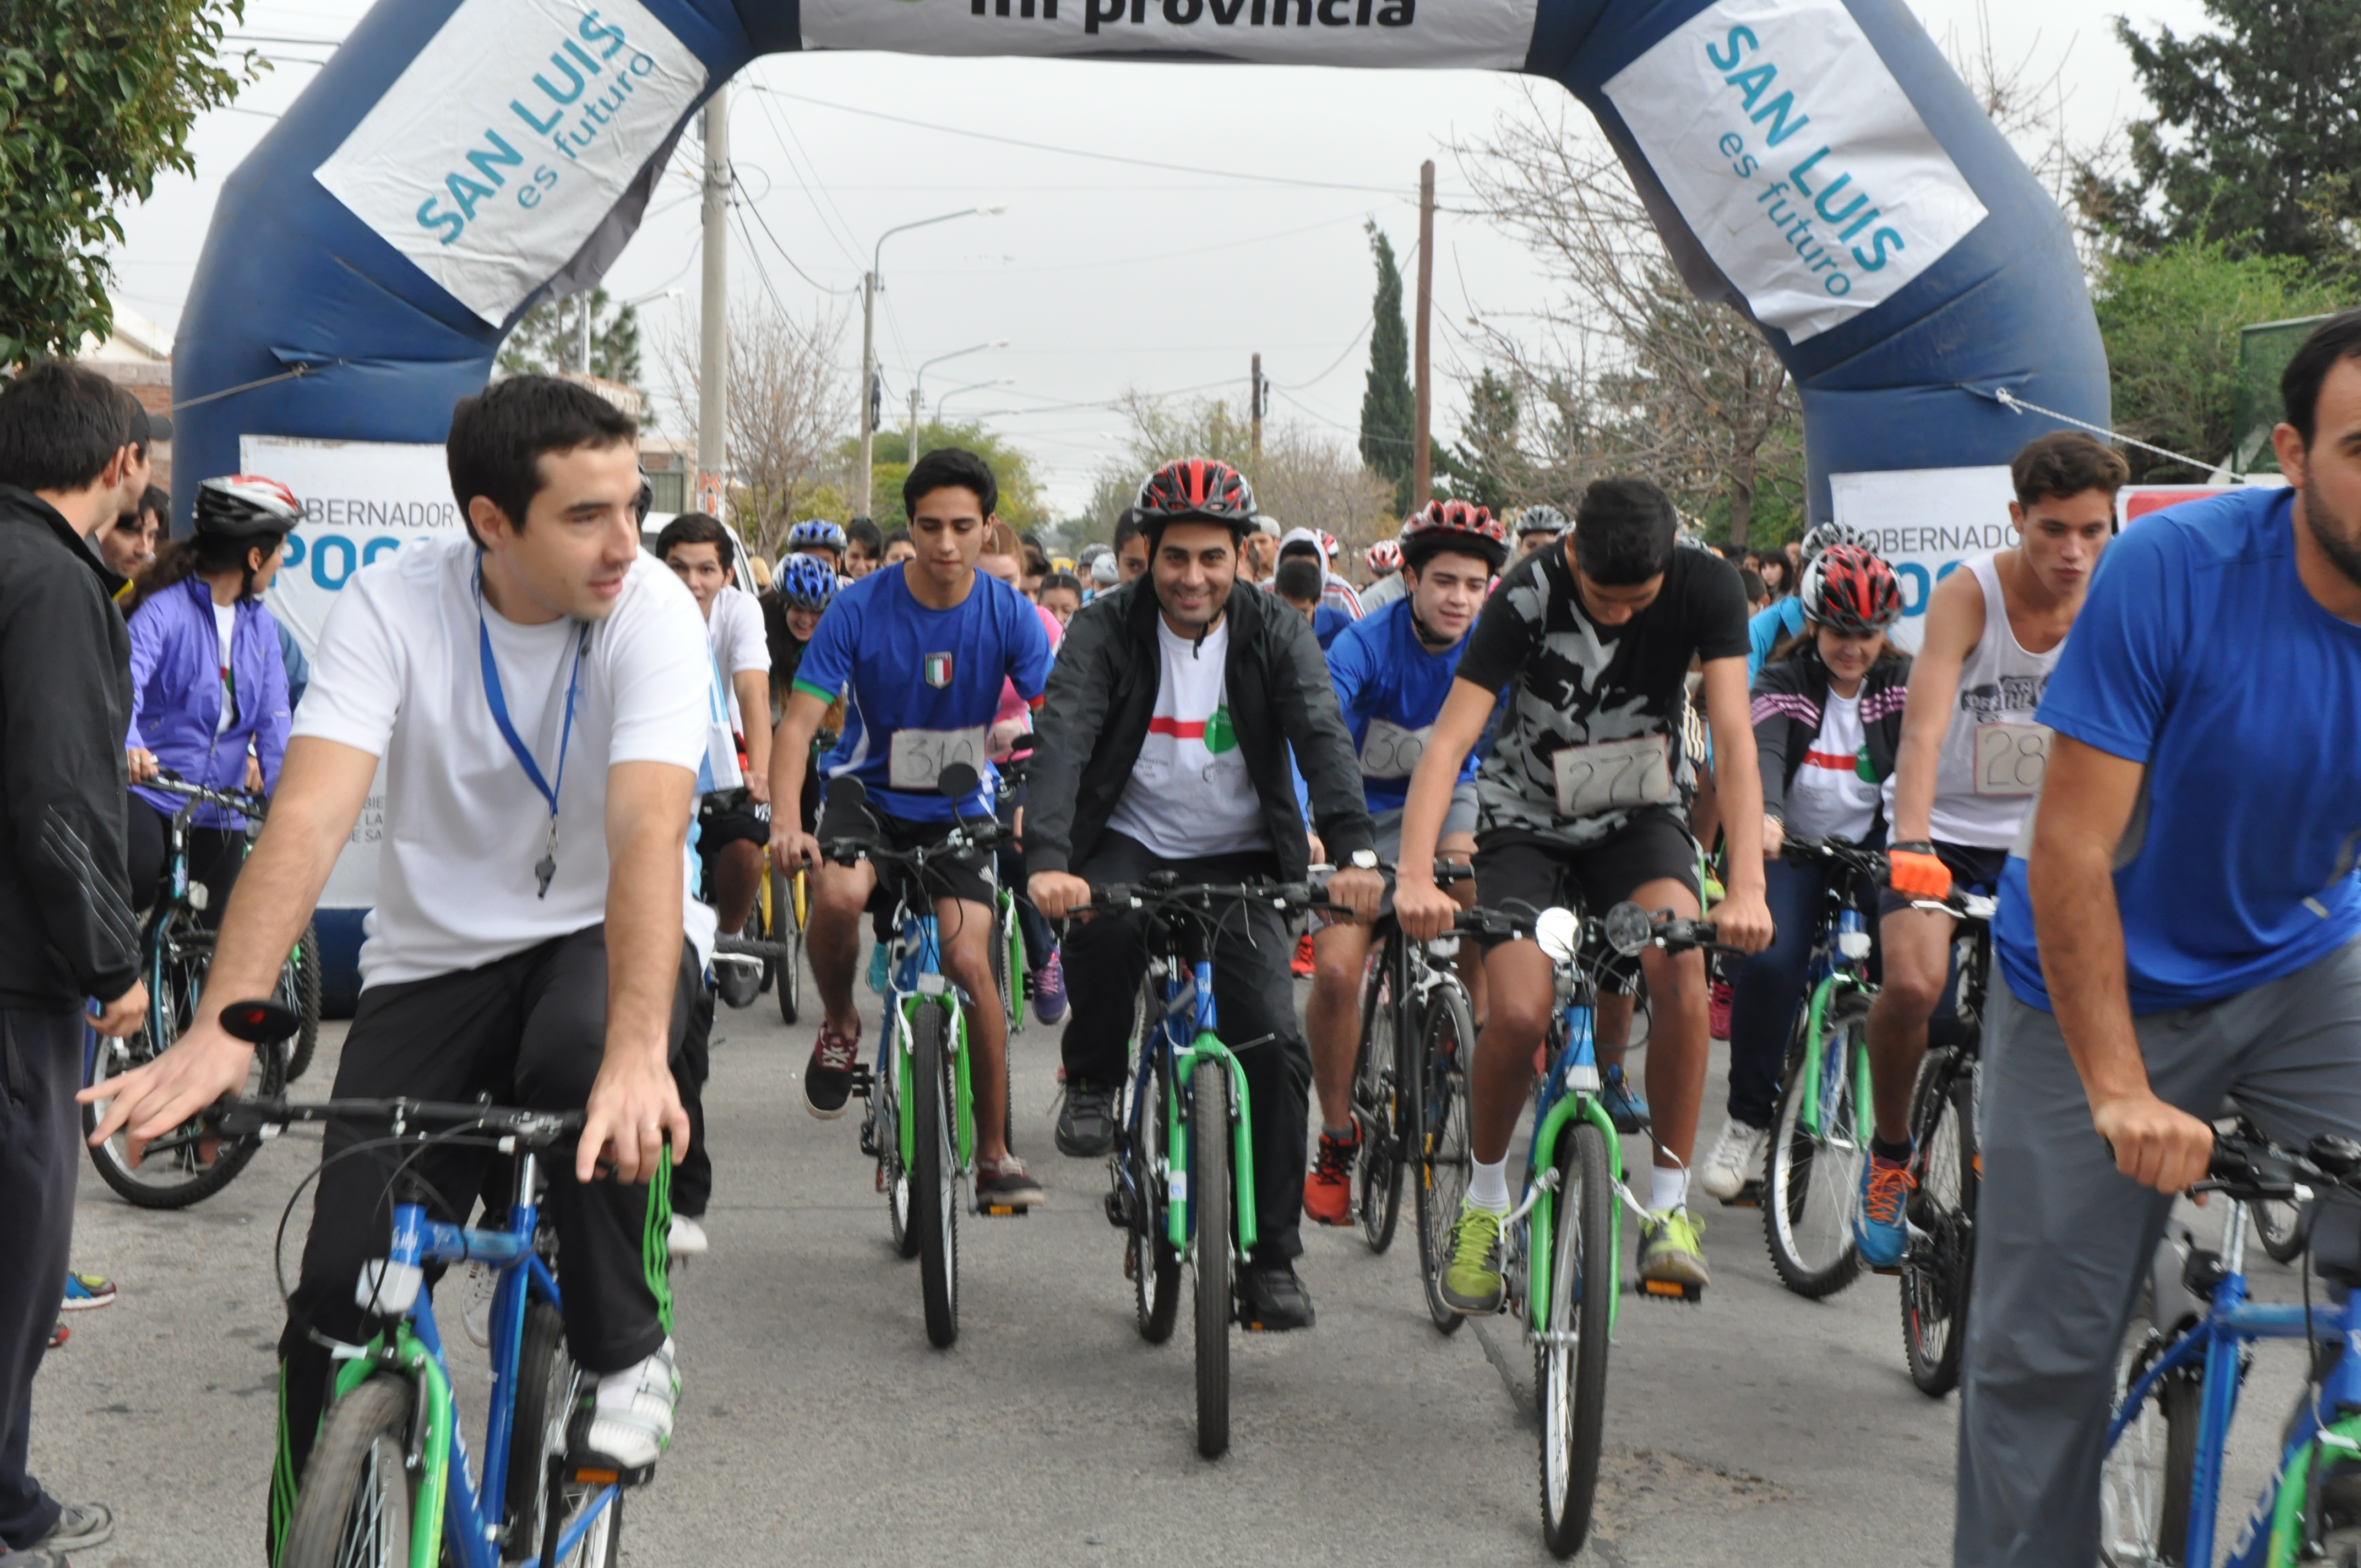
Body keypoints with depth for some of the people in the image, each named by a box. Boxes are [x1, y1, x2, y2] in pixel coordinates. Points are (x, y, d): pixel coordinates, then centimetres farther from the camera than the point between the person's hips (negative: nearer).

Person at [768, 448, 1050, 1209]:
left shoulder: (1010, 615, -12)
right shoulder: (861, 607, -16)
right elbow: (800, 720, -19)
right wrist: (786, 820, -34)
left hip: (957, 809, 1)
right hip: (867, 793, -1)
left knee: (968, 961, -15)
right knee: (839, 897, -33)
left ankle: (995, 1152, 1)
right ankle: (839, 1025, 0)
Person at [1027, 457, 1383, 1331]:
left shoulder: (1275, 634, -7)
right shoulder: (1107, 630, -9)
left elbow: (1323, 738, -20)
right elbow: (1063, 736, -23)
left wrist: (1353, 852, -38)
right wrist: (1048, 858, -40)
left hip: (1241, 860, 1)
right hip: (1131, 844, -1)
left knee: (1273, 1046, -13)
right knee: (1100, 927, -35)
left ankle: (1271, 1261, -1)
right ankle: (1094, 1080, -4)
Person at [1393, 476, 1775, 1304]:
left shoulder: (1705, 586, -19)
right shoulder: (1529, 594, -24)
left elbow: (1733, 737, -24)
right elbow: (1449, 739, -30)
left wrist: (1747, 887, -37)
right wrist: (1415, 875, -44)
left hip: (1640, 818, 1)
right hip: (1528, 824, -1)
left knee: (1679, 962, -29)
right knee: (1519, 1013, -22)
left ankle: (1669, 1201, -14)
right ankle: (1484, 1202, 5)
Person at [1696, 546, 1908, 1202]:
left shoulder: (1901, 682, 0)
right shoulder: (1784, 680, -4)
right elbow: (1764, 751, -23)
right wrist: (1764, 817, -44)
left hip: (1873, 844, 1)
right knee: (1768, 963, -23)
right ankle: (1748, 1119, -8)